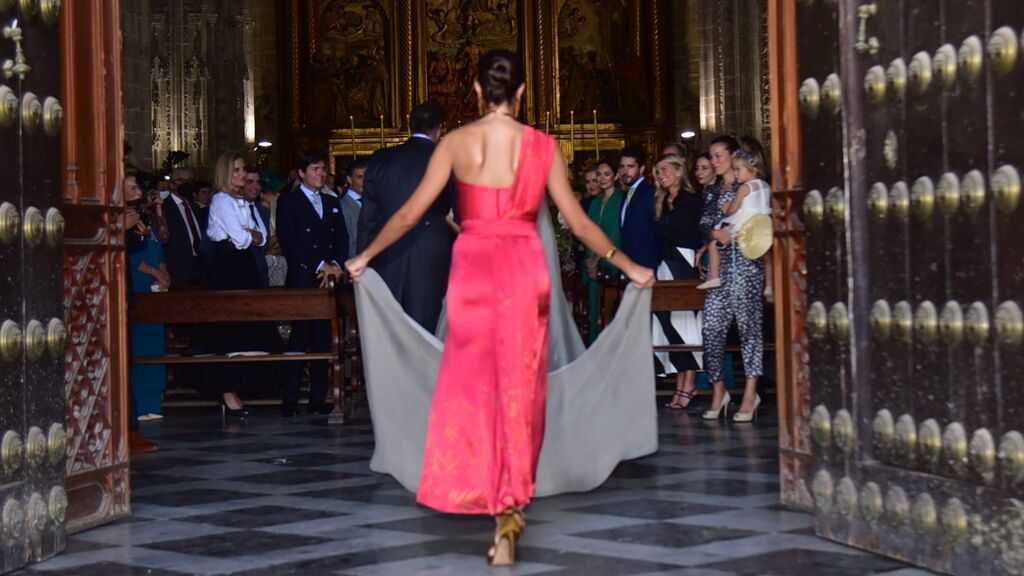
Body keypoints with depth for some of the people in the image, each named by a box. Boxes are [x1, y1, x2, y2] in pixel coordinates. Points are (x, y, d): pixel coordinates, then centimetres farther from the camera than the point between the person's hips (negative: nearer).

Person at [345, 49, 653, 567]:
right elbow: (578, 222, 5)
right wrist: (627, 265, 18)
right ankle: (510, 507, 8)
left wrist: (366, 256, 17)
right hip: (525, 271, 0)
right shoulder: (542, 146, 0)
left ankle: (492, 503, 8)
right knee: (519, 390, 8)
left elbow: (410, 213, 2)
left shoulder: (456, 143, -1)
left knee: (470, 385, 10)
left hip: (472, 268, 0)